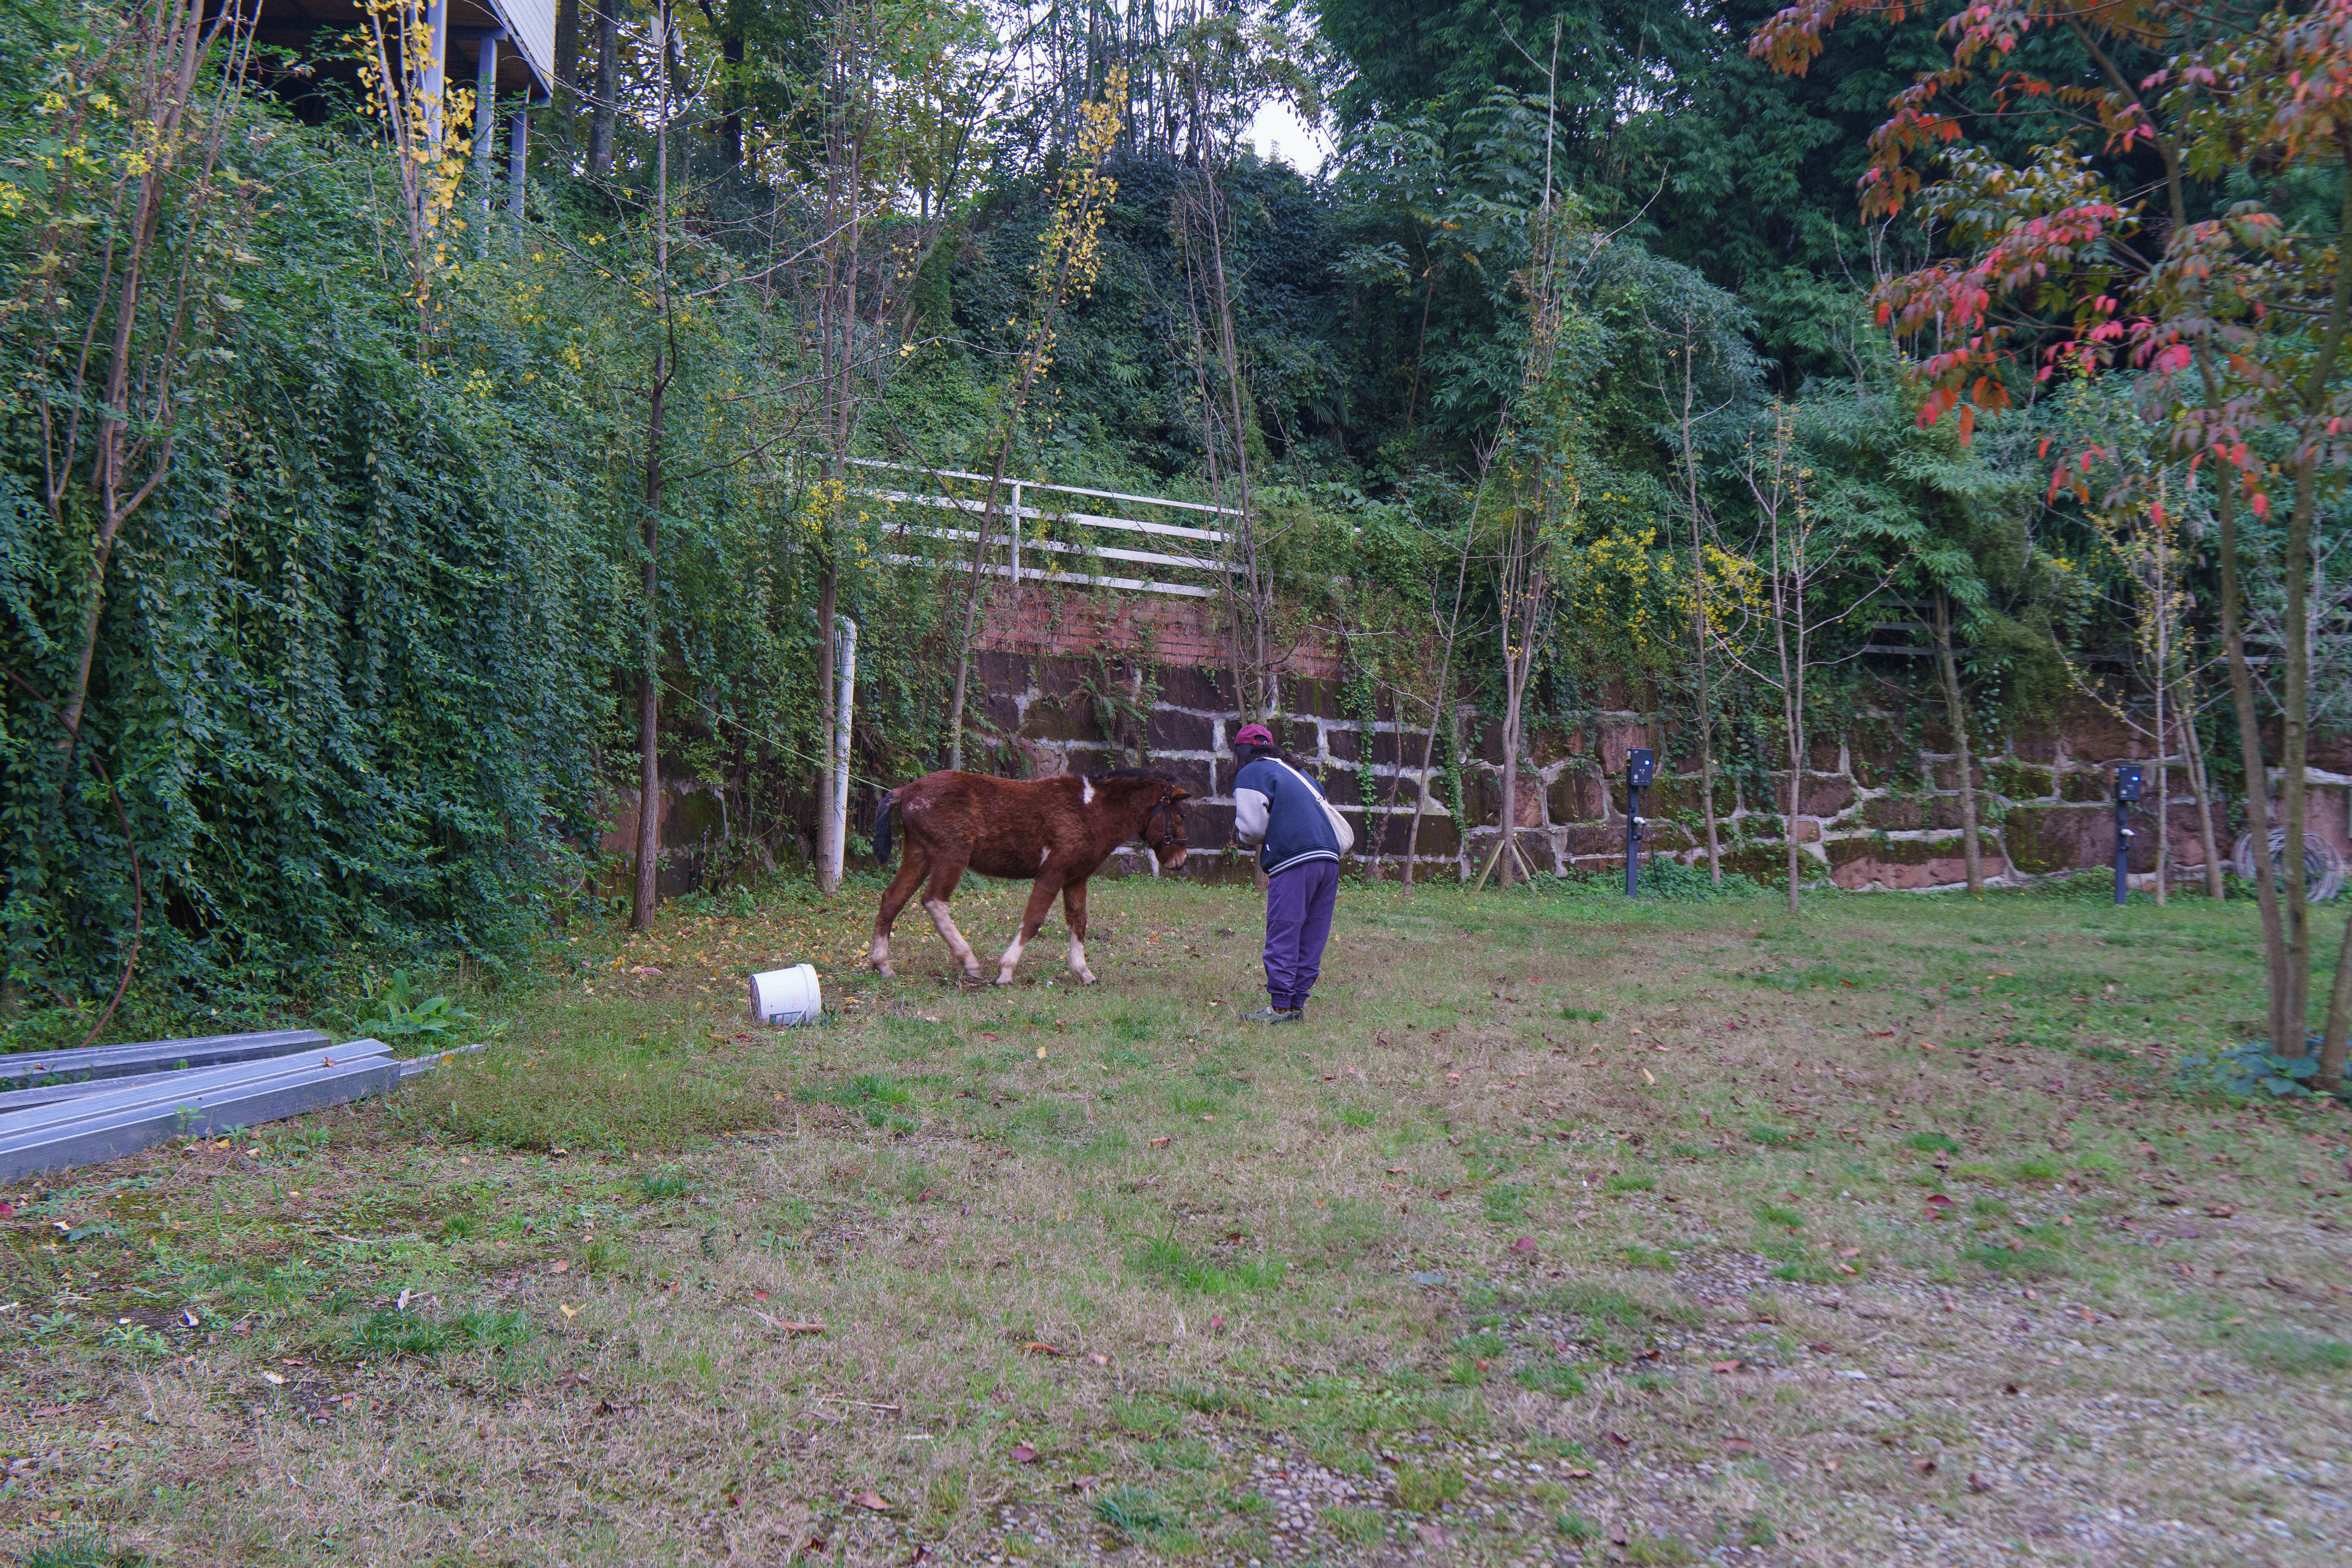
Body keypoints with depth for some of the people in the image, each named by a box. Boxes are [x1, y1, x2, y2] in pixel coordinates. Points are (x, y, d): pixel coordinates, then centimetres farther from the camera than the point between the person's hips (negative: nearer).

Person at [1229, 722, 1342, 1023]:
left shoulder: (1250, 774, 4)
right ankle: (1298, 1004, 14)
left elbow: (1253, 826, -7)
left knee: (1283, 935, -2)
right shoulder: (1297, 772, 27)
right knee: (1311, 938, 10)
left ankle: (1280, 1007, -2)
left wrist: (1247, 841, 16)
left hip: (1293, 862, -7)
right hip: (1329, 858, 7)